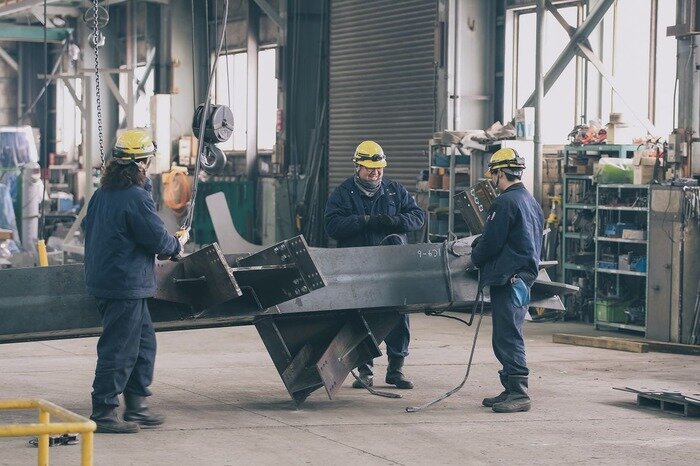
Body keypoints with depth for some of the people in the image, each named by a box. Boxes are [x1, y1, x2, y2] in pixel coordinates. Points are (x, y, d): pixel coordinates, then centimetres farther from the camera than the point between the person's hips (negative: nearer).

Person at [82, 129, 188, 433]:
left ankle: (136, 407, 22)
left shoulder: (102, 194, 10)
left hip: (104, 280, 10)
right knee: (119, 350, -4)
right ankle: (103, 413, 0)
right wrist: (178, 242, 6)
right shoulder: (136, 197, -18)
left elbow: (88, 226, 23)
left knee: (144, 342, 17)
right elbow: (159, 241, -17)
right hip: (126, 286, -10)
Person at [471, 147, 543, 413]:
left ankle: (518, 394, -10)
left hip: (508, 279, -10)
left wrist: (475, 257, 6)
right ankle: (511, 390, 19)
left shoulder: (505, 202, -14)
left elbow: (491, 242, -16)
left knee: (508, 337, -8)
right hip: (526, 275, 10)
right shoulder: (531, 202, 17)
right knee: (506, 337, 15)